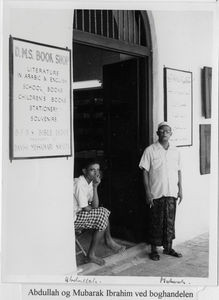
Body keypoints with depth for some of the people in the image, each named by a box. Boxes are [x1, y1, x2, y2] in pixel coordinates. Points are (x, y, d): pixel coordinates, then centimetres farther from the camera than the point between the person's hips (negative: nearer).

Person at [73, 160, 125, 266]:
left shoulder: (90, 182, 5)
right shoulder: (79, 184, -23)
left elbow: (95, 206, -1)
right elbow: (86, 208, -20)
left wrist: (95, 186, -10)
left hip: (79, 212, 9)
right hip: (72, 219, -9)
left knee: (104, 211, 11)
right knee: (102, 218, -12)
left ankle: (108, 240, 25)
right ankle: (91, 255, -3)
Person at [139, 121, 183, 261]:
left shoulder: (175, 151, 7)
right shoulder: (150, 150, -6)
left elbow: (179, 171, 13)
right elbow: (145, 172, -6)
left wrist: (180, 189, 8)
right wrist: (148, 193, -11)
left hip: (172, 193, 4)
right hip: (156, 194, -4)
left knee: (170, 222, 11)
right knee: (156, 222, 5)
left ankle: (168, 248, 26)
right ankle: (154, 250, 18)